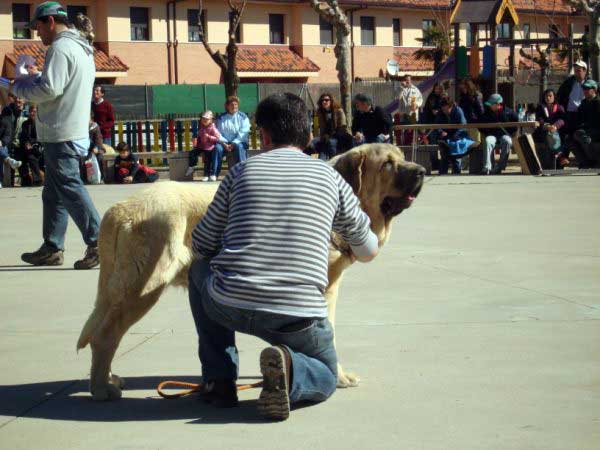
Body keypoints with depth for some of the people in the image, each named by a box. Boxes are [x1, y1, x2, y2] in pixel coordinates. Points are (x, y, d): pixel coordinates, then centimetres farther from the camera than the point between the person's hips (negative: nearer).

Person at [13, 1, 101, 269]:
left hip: (61, 135, -10)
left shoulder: (60, 48, -14)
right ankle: (52, 249, 18)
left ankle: (99, 244, -10)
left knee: (69, 190, -9)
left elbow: (50, 89, -21)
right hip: (75, 130, 10)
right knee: (53, 194, 14)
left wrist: (20, 87, -5)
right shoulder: (82, 48, 18)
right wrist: (34, 79, 12)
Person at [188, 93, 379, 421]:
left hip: (230, 306, 0)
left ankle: (219, 381, 20)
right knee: (325, 379, 29)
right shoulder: (330, 177, 10)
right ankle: (289, 370, -9)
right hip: (299, 314, 0)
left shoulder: (243, 170, 10)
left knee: (199, 271, 34)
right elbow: (368, 251, 21)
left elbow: (201, 244, 16)